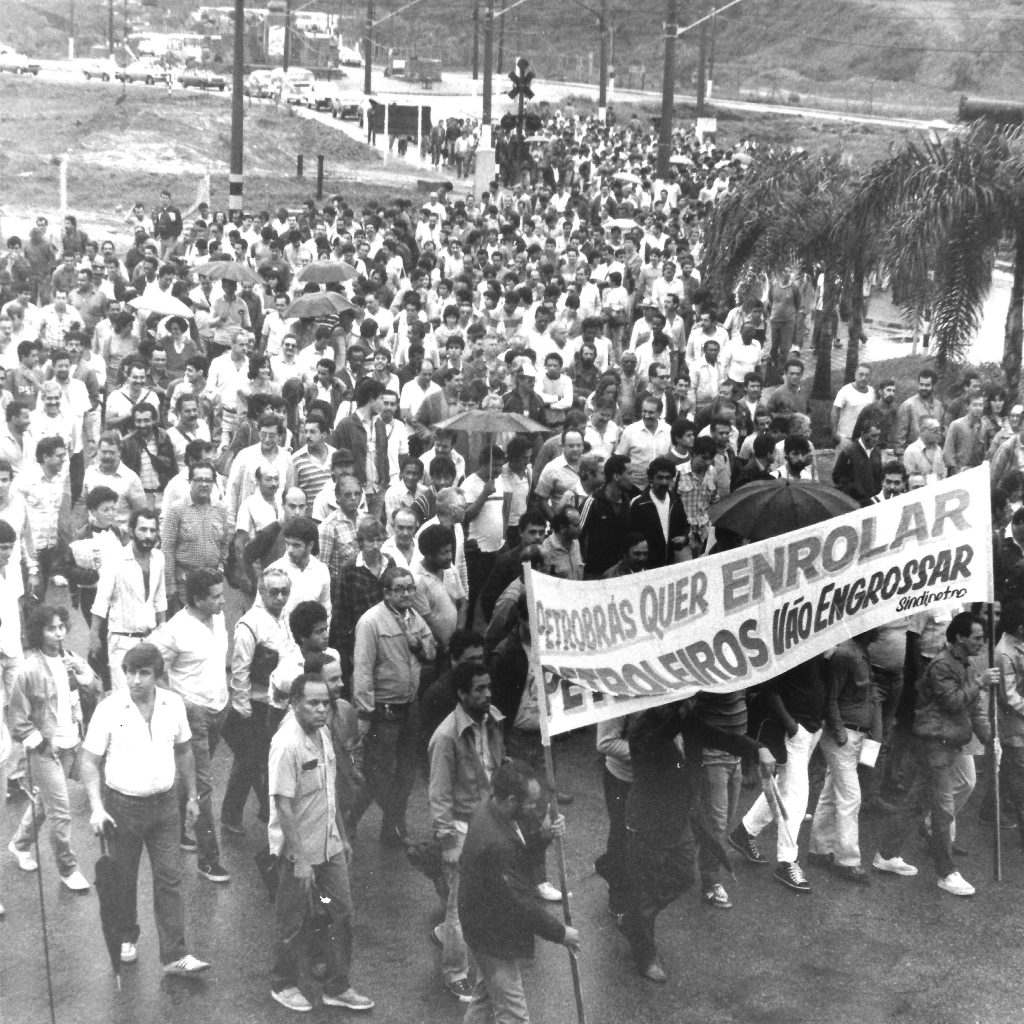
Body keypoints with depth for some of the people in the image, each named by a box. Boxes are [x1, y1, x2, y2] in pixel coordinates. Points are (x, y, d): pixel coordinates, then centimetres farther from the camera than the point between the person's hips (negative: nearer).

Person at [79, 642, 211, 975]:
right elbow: (90, 761, -9)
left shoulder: (173, 704, -4)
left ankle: (175, 955, 4)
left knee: (169, 879, 1)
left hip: (164, 804, 2)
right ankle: (126, 938, 35)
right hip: (122, 805, -2)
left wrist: (191, 795, 13)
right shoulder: (109, 709, -14)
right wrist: (96, 807, -18)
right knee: (123, 880, 12)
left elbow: (184, 751, 11)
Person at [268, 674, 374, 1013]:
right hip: (299, 849, -7)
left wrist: (342, 836, 16)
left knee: (342, 914, 12)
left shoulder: (323, 732, 1)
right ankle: (284, 985, 29)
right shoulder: (287, 744, -24)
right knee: (294, 921, 10)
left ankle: (336, 987, 25)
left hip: (329, 845, 7)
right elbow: (283, 804, -24)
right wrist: (300, 860, -23)